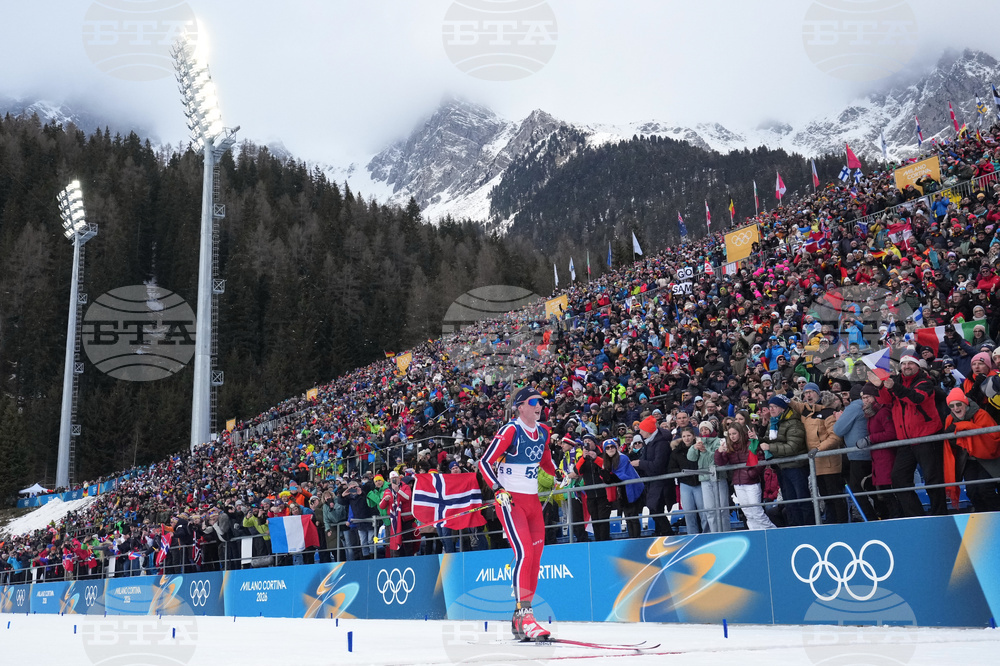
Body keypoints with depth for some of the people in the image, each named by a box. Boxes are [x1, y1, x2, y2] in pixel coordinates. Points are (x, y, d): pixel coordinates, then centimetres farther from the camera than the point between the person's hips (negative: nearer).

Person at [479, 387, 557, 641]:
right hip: (509, 499, -7)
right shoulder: (510, 430, -13)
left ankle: (519, 619, 16)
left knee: (535, 556, 6)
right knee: (524, 553, -18)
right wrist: (498, 490, -21)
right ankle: (524, 615, -15)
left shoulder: (544, 431, 8)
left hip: (532, 500, 7)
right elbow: (485, 462, -11)